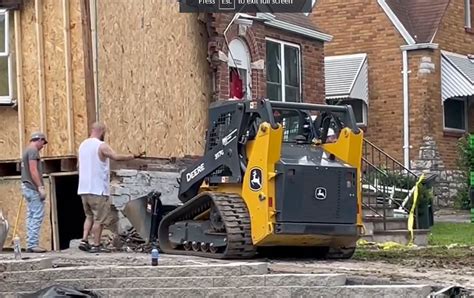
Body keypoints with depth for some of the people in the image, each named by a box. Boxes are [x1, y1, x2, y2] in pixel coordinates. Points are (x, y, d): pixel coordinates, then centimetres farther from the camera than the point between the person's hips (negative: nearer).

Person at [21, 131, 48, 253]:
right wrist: (40, 187, -20)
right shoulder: (33, 150, -10)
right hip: (33, 188, -10)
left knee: (31, 216, 9)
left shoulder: (26, 151, 20)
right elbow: (33, 170, -19)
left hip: (27, 187, 10)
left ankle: (30, 244, 9)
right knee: (37, 216, -10)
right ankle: (33, 244, -12)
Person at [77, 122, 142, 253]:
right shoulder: (101, 146, -12)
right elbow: (116, 157, -25)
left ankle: (84, 240, 7)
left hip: (83, 189, 8)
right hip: (98, 189, -8)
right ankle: (96, 245, 2)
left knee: (89, 216, 18)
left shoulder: (83, 145, 13)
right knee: (99, 218, 0)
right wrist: (133, 156, -17)